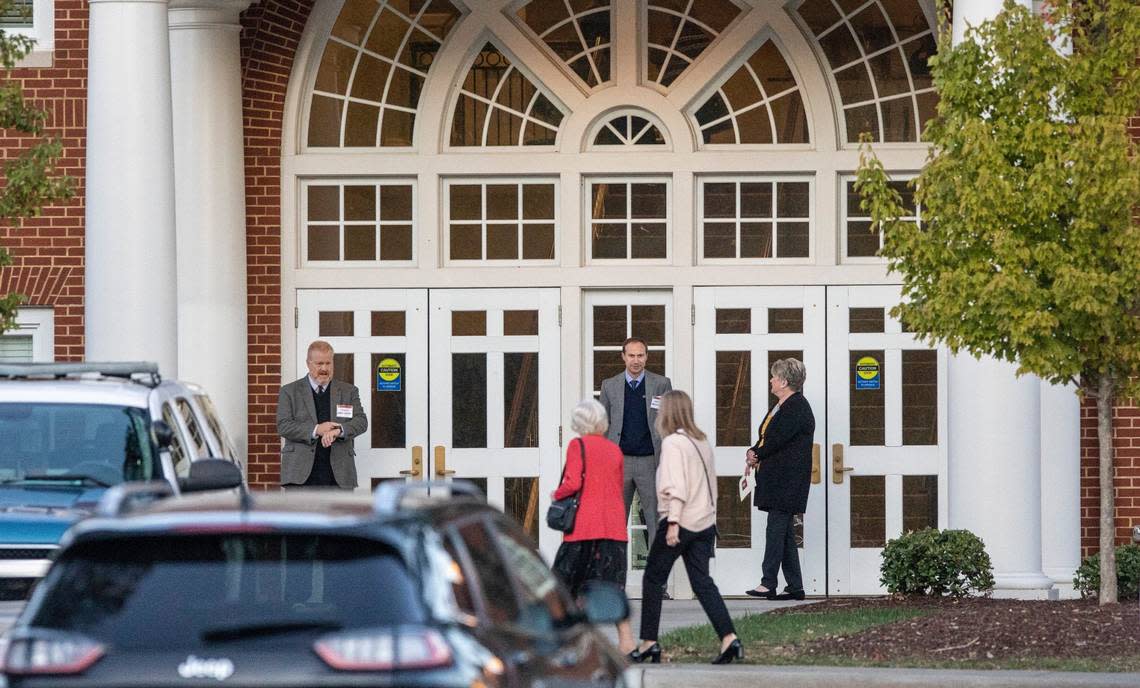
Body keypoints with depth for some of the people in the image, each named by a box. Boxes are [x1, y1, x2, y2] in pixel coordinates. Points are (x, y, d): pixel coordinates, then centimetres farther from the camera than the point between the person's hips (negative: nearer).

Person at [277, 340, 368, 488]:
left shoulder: (348, 391, 13)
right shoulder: (290, 392, 8)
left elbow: (361, 422, 2)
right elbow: (283, 426, -2)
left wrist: (339, 430, -19)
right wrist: (315, 430, -16)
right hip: (301, 475, -2)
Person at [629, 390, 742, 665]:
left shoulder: (673, 442, -11)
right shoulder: (702, 441, 14)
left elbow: (676, 486, -19)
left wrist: (673, 522, -22)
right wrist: (710, 514, 18)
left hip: (681, 521, -7)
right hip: (705, 523, 7)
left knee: (653, 580, 6)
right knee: (702, 581, 4)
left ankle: (648, 643, 8)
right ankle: (729, 638, -11)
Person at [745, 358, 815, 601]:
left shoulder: (797, 407, -13)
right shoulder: (782, 406, 19)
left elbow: (777, 440, -18)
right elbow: (767, 437, 17)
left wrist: (756, 455, -6)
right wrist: (754, 452, -2)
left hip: (787, 479, -10)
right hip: (777, 479, 10)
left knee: (776, 529, -10)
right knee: (784, 532, 9)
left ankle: (768, 583, -11)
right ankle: (795, 587, 11)